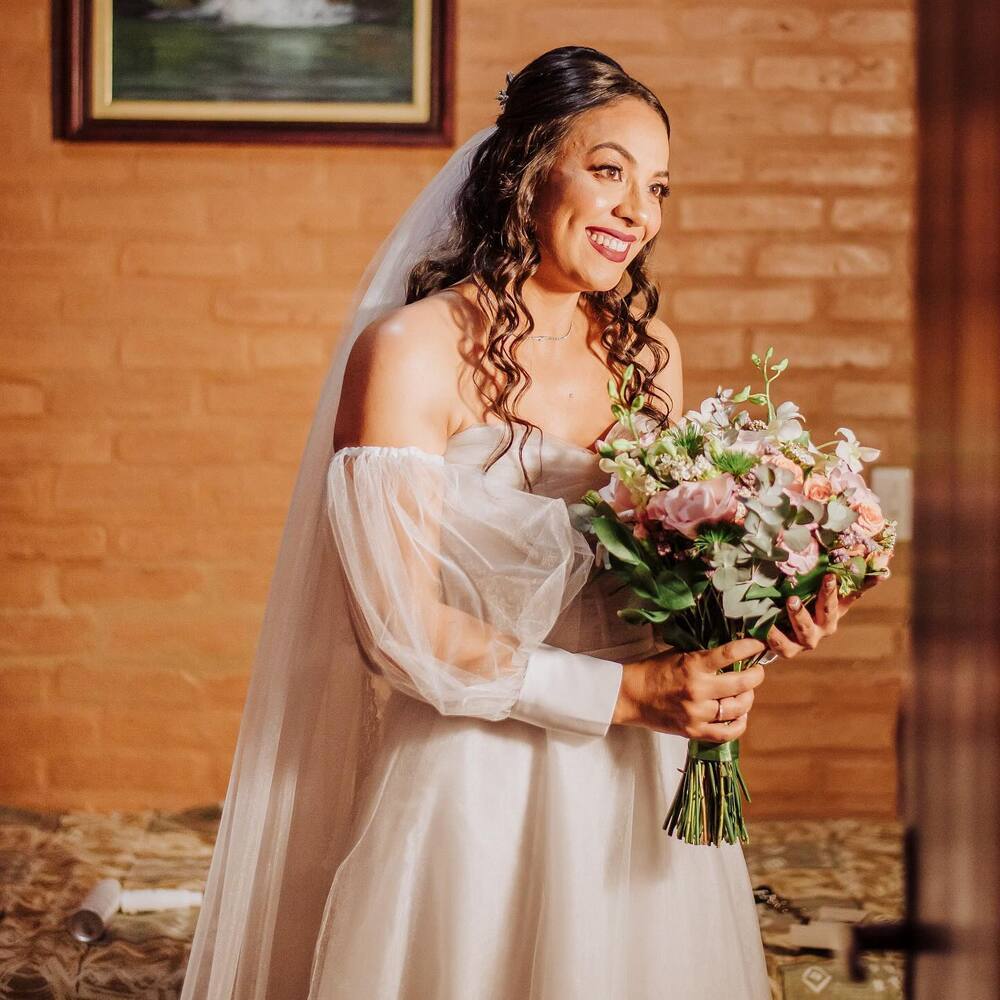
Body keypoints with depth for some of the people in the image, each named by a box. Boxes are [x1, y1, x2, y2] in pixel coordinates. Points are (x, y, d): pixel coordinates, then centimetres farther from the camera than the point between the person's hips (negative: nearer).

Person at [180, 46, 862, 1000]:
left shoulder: (649, 352, 7)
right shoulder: (409, 352, -11)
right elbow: (403, 626, -16)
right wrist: (626, 693, -20)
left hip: (637, 782, 6)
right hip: (474, 787, -5)